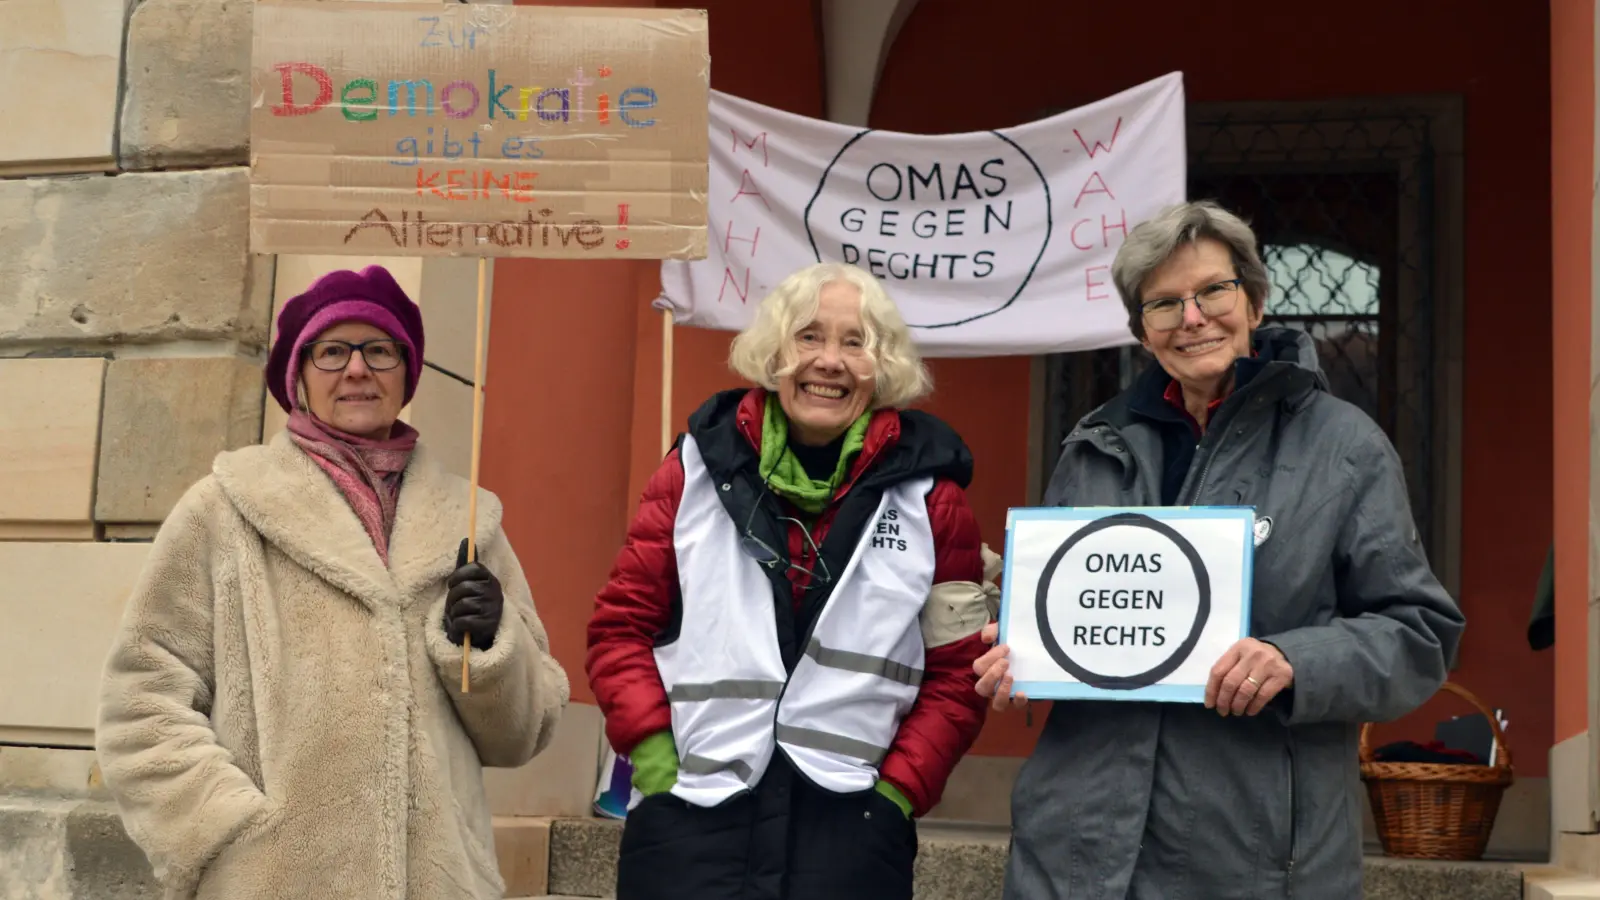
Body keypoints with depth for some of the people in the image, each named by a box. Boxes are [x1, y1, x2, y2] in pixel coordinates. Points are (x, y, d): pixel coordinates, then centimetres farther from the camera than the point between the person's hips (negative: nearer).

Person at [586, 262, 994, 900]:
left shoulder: (929, 493, 4)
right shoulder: (700, 467, 6)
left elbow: (957, 670, 6)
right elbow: (623, 624, 8)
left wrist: (898, 788, -4)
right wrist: (652, 754, -3)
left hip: (850, 824, 0)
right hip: (691, 813, 1)